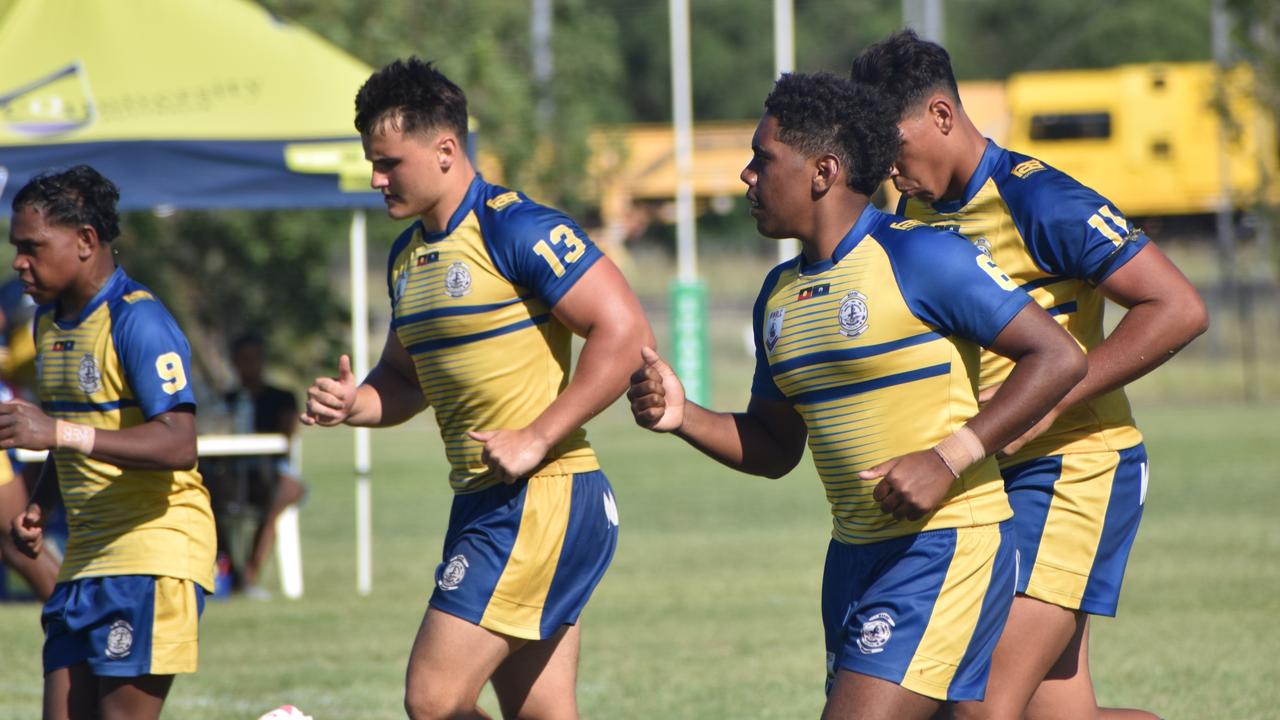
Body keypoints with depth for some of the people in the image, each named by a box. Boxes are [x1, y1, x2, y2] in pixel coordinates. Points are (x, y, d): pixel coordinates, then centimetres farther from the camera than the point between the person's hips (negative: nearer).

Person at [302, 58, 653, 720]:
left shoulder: (516, 229, -13)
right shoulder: (408, 254, 15)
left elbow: (624, 330, -18)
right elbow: (406, 379, 27)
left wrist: (536, 440, -20)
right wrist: (352, 403, 5)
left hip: (543, 500, -9)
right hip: (484, 502, 9)